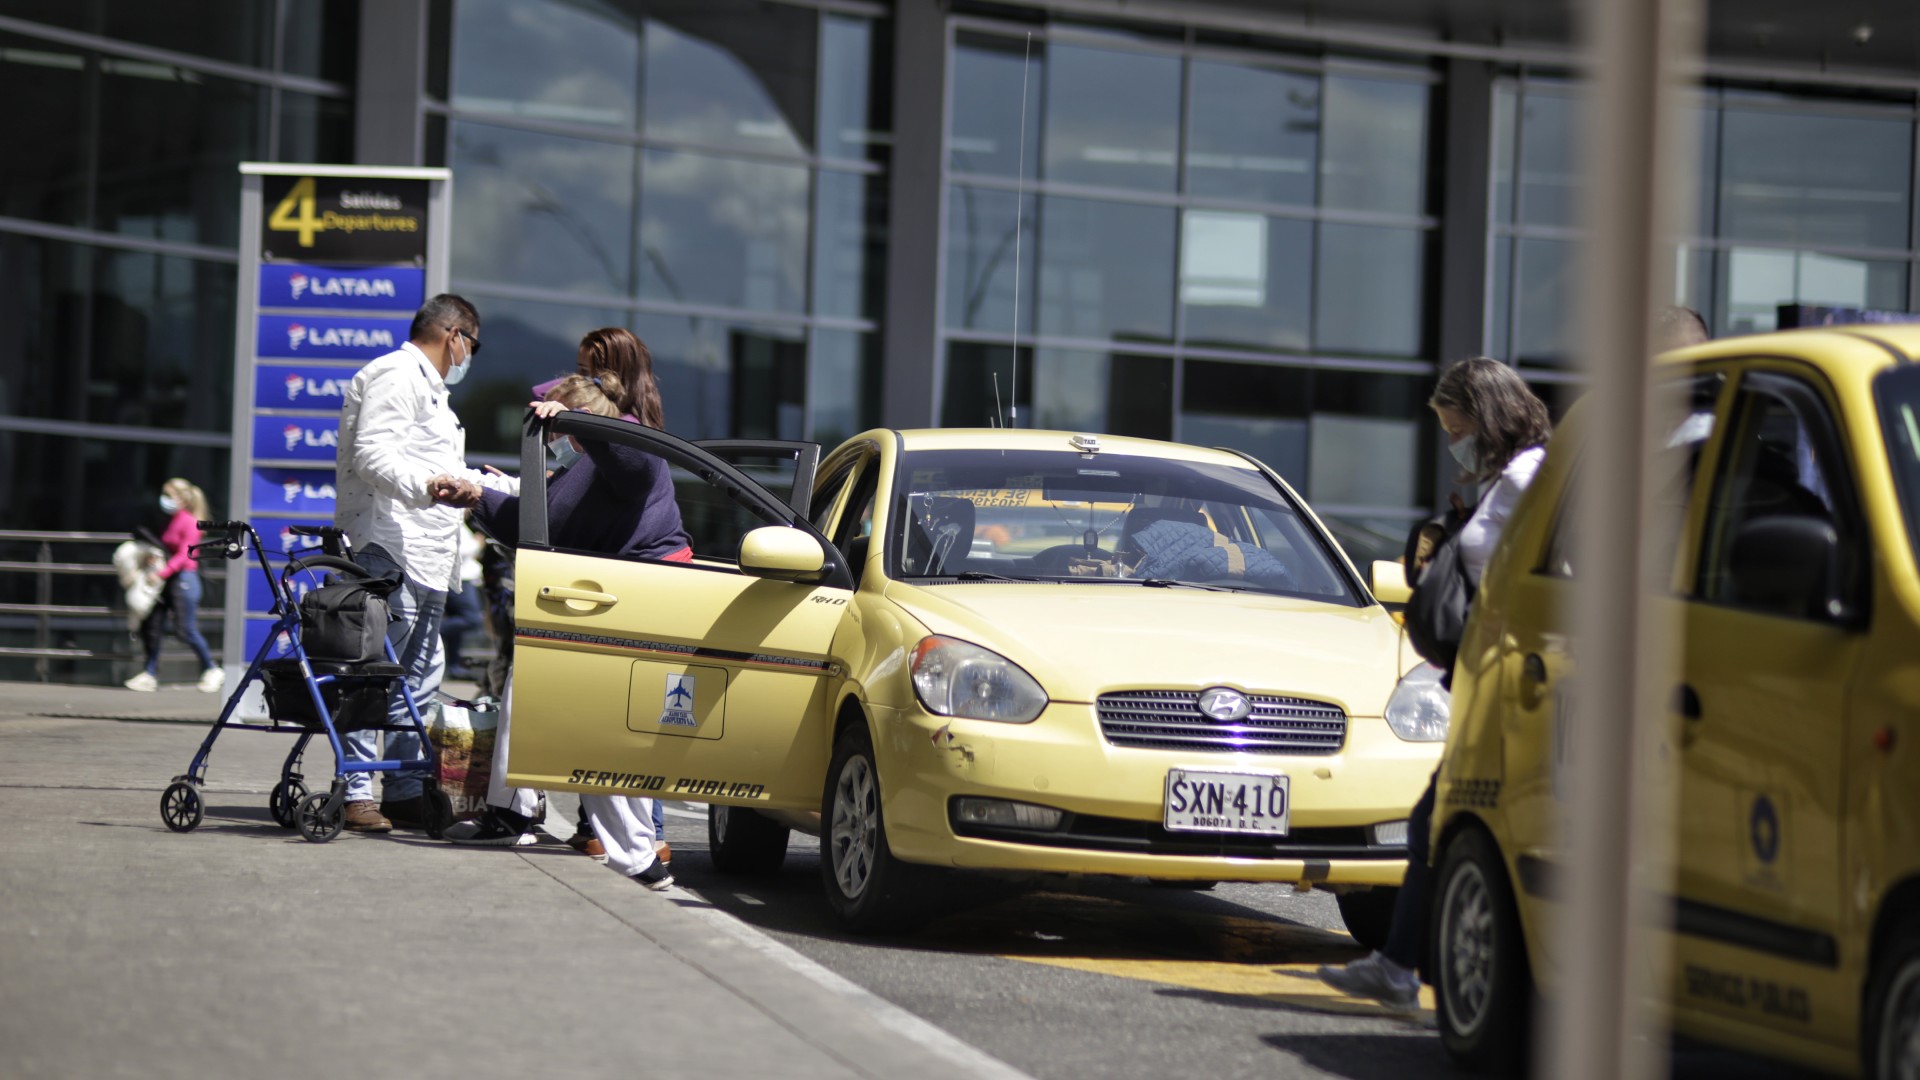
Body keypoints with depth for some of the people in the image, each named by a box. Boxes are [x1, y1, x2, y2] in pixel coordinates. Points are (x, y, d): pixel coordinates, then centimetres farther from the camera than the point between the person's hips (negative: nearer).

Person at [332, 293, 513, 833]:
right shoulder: (396, 376, -6)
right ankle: (357, 793, -14)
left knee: (418, 680, 9)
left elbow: (450, 475, 40)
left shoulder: (424, 386, 30)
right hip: (390, 551, -11)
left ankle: (404, 793, 12)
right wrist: (425, 484, -36)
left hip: (424, 561, 11)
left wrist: (517, 486, 45)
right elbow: (373, 455, -21)